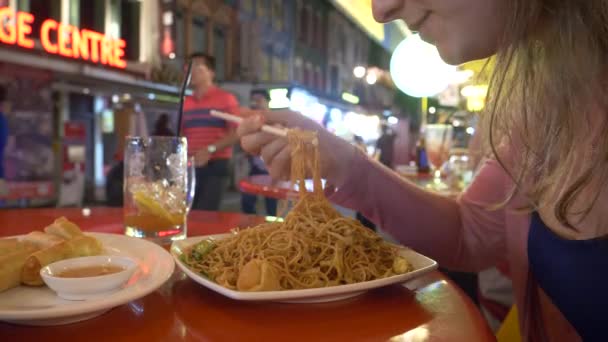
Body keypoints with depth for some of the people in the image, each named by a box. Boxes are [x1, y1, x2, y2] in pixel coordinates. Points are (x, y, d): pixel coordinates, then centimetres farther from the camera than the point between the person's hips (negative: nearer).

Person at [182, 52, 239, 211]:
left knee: (206, 213, -10)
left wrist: (211, 149, -18)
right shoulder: (185, 102, 13)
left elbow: (236, 133, -9)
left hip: (215, 165, -5)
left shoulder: (225, 98, -2)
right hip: (189, 166, 5)